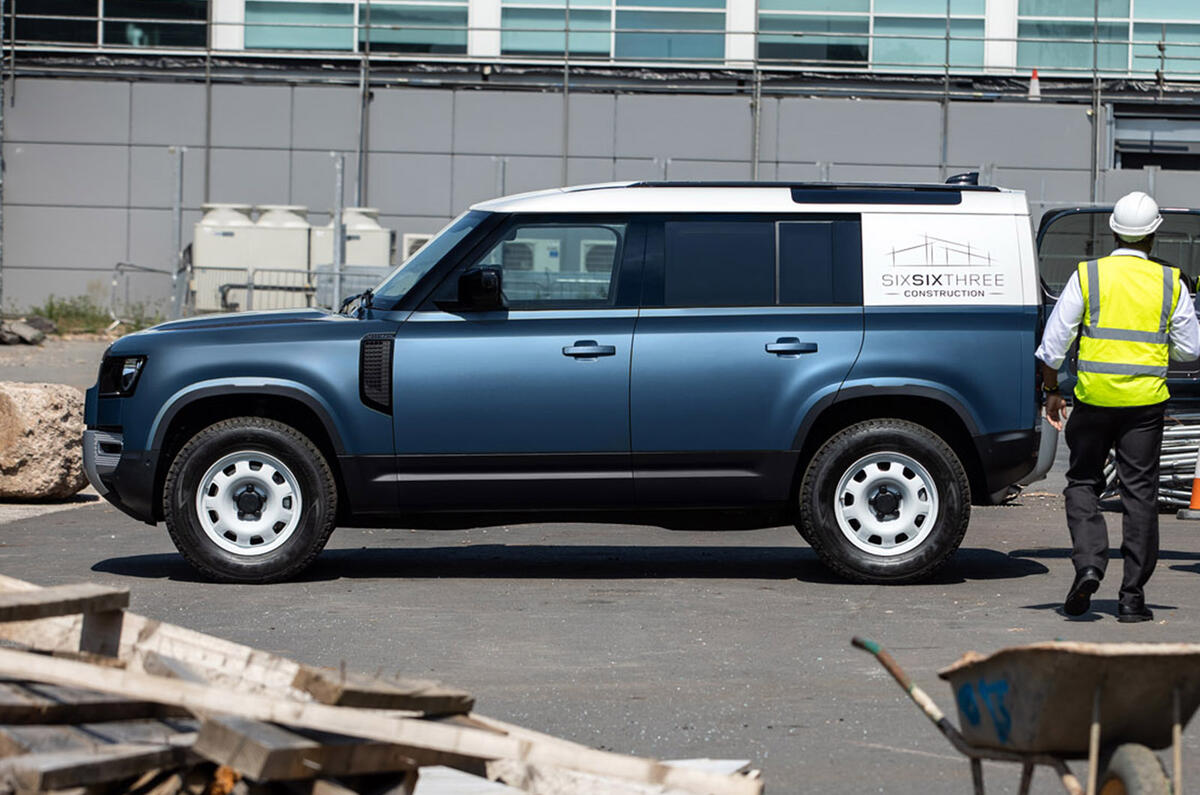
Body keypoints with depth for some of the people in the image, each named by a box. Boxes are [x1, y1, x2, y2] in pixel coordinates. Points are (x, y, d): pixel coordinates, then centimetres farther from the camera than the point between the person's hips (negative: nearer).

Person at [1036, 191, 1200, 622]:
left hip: (1094, 397, -1)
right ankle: (1132, 596, 4)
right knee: (1140, 493, 4)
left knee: (1083, 482, 14)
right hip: (1146, 400, 1)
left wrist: (1051, 391, 12)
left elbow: (1053, 343, -1)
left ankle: (1088, 563, -7)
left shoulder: (1087, 276, -1)